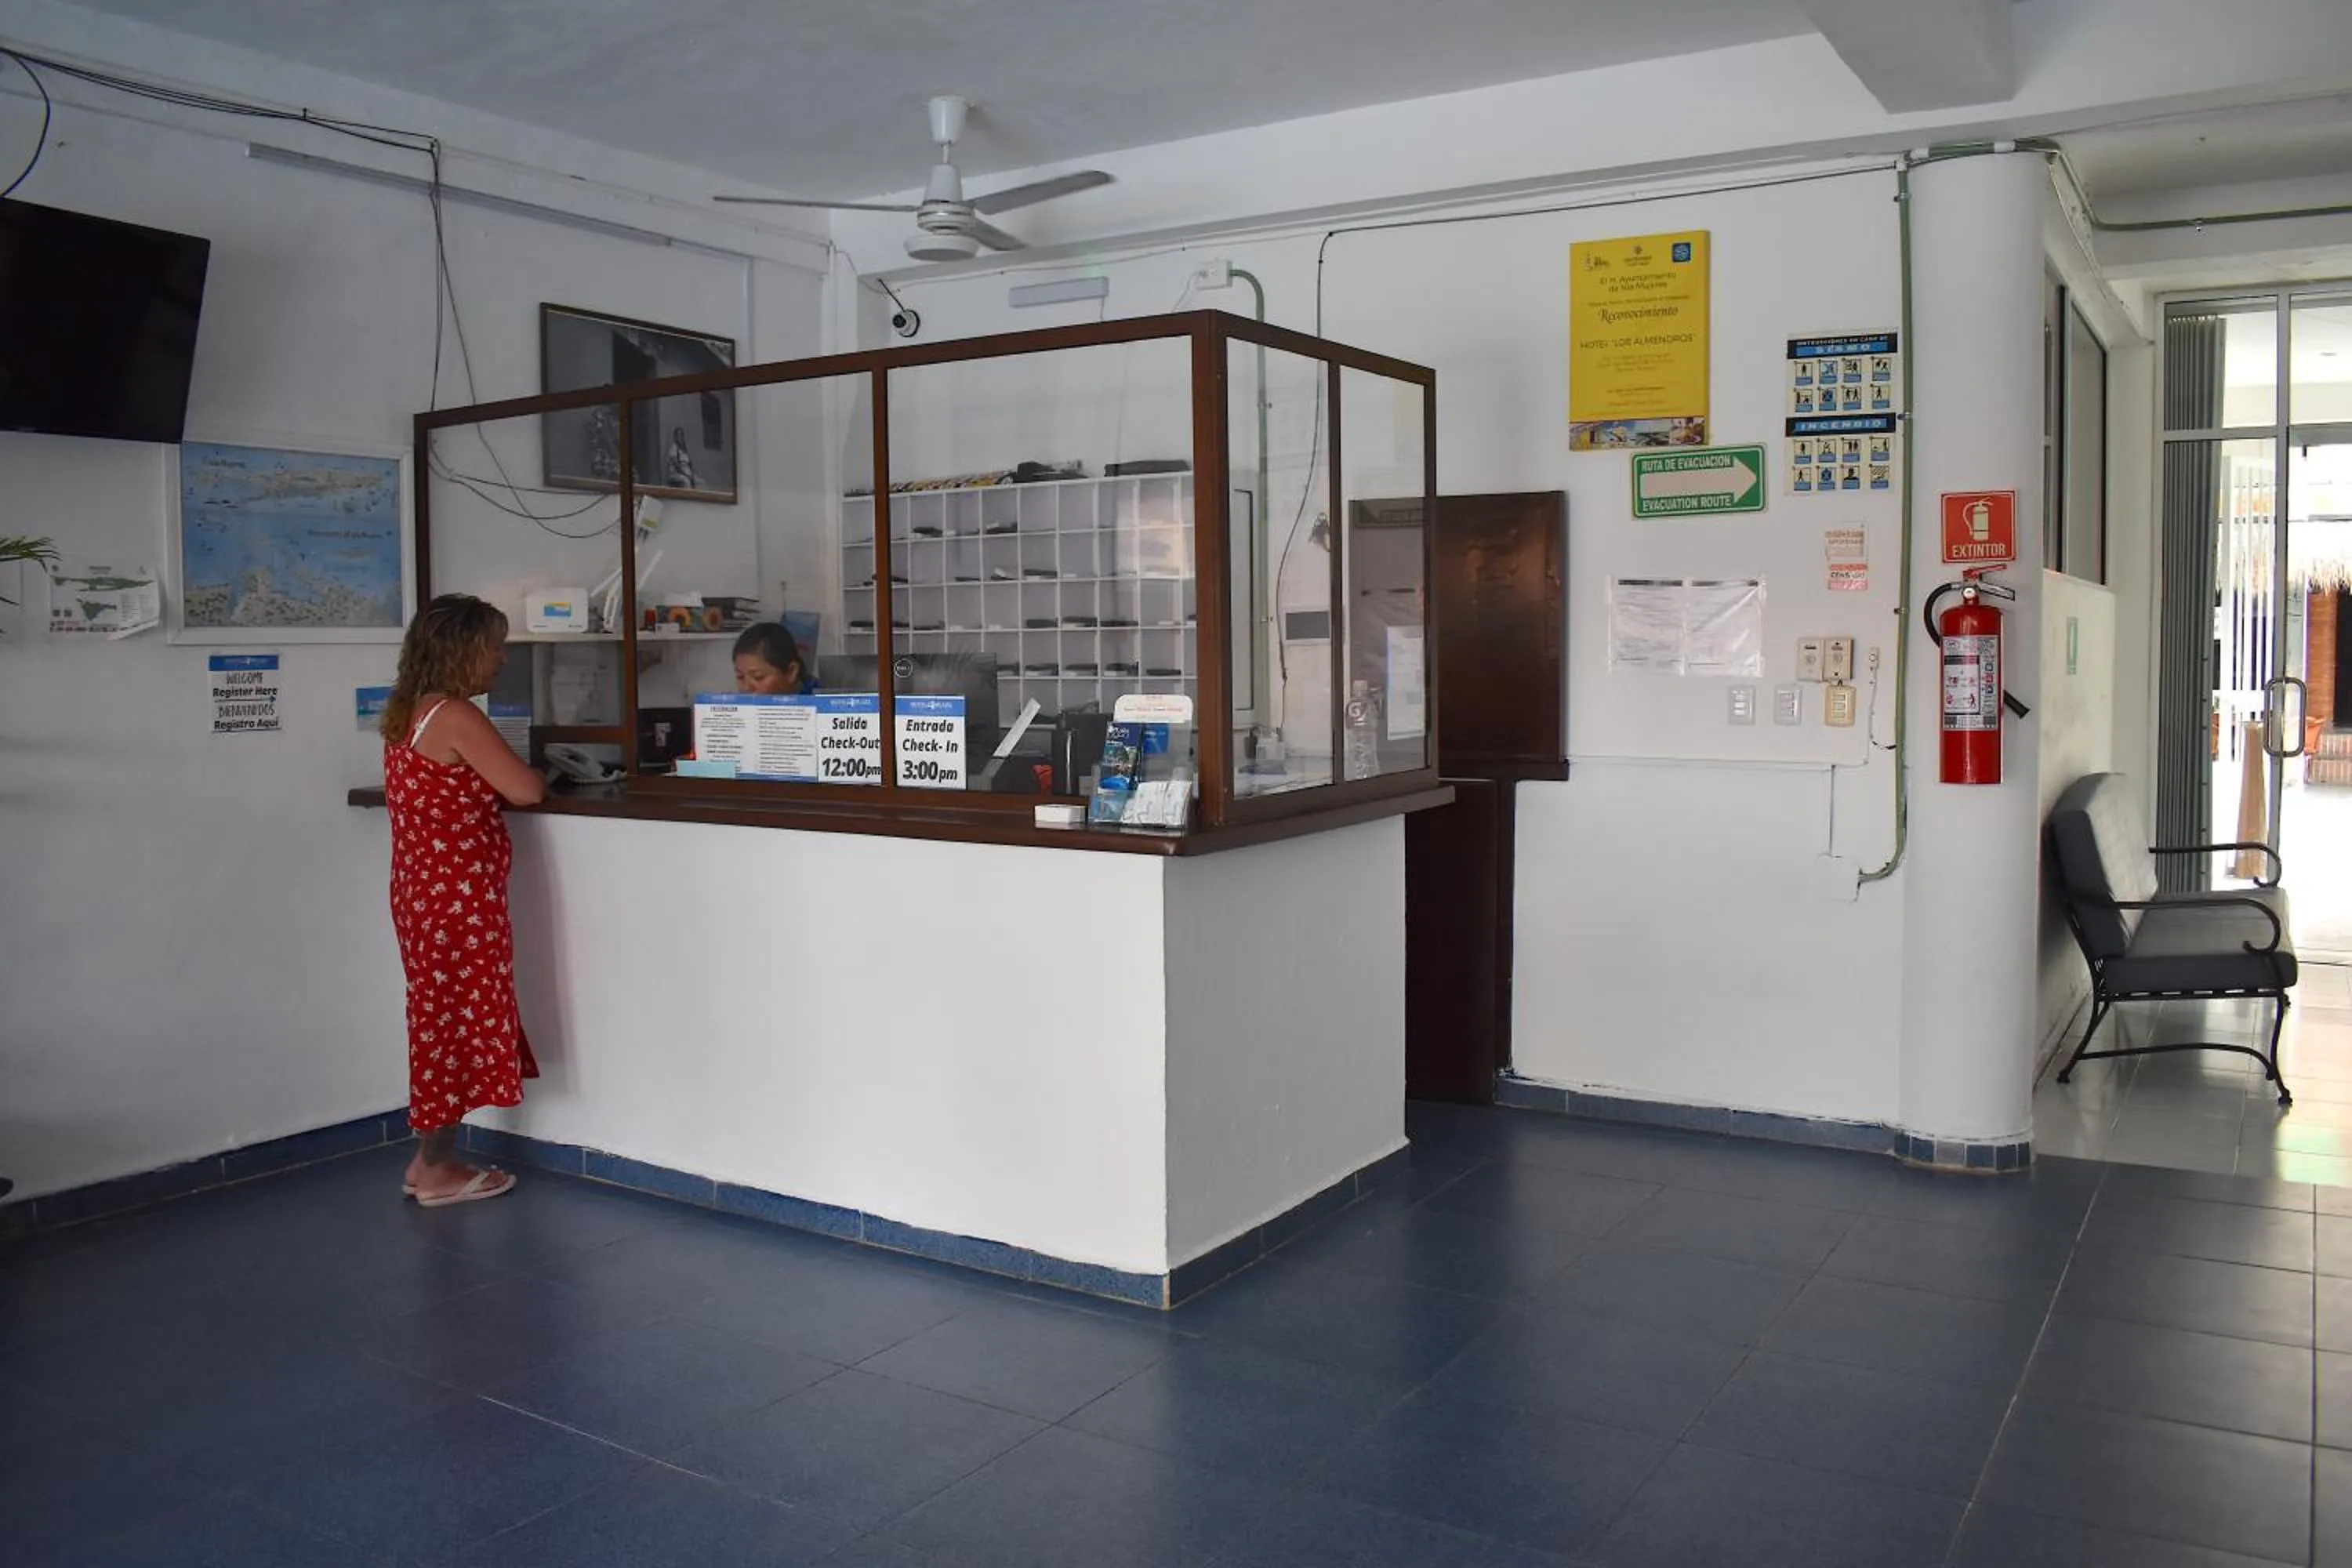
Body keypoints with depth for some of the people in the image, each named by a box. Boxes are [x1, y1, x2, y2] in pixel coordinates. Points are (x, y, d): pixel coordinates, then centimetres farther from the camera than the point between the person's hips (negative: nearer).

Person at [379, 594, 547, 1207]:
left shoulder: (407, 713, 12)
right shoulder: (456, 717, -17)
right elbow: (525, 790, -17)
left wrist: (497, 777, 7)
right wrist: (537, 775, 4)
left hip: (424, 890, 9)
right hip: (458, 896, -9)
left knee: (442, 1017, 16)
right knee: (457, 1020, 0)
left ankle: (431, 1158, 23)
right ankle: (437, 1170, 10)